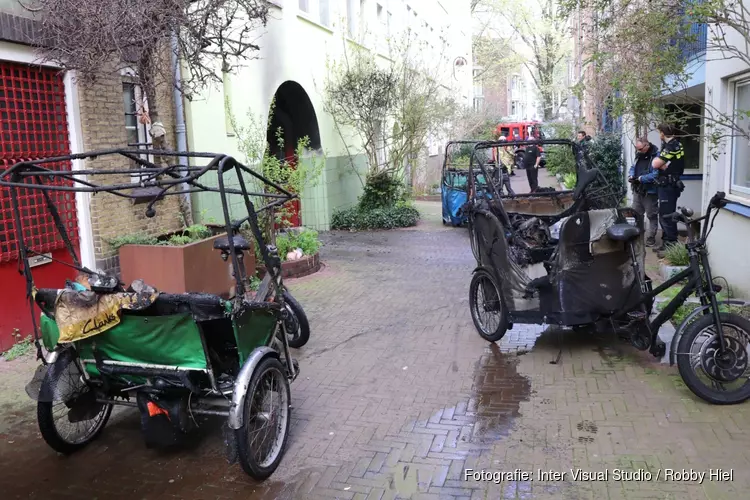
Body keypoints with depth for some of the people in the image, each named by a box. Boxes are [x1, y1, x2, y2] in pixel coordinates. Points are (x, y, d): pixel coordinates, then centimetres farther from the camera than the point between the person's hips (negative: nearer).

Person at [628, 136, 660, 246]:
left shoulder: (656, 156, -18)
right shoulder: (639, 155, 12)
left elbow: (656, 174, -27)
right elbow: (633, 167, 18)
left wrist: (640, 178, -25)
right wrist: (631, 175, -4)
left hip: (650, 192, -8)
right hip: (637, 191, 8)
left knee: (652, 216, 3)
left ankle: (650, 239, 9)